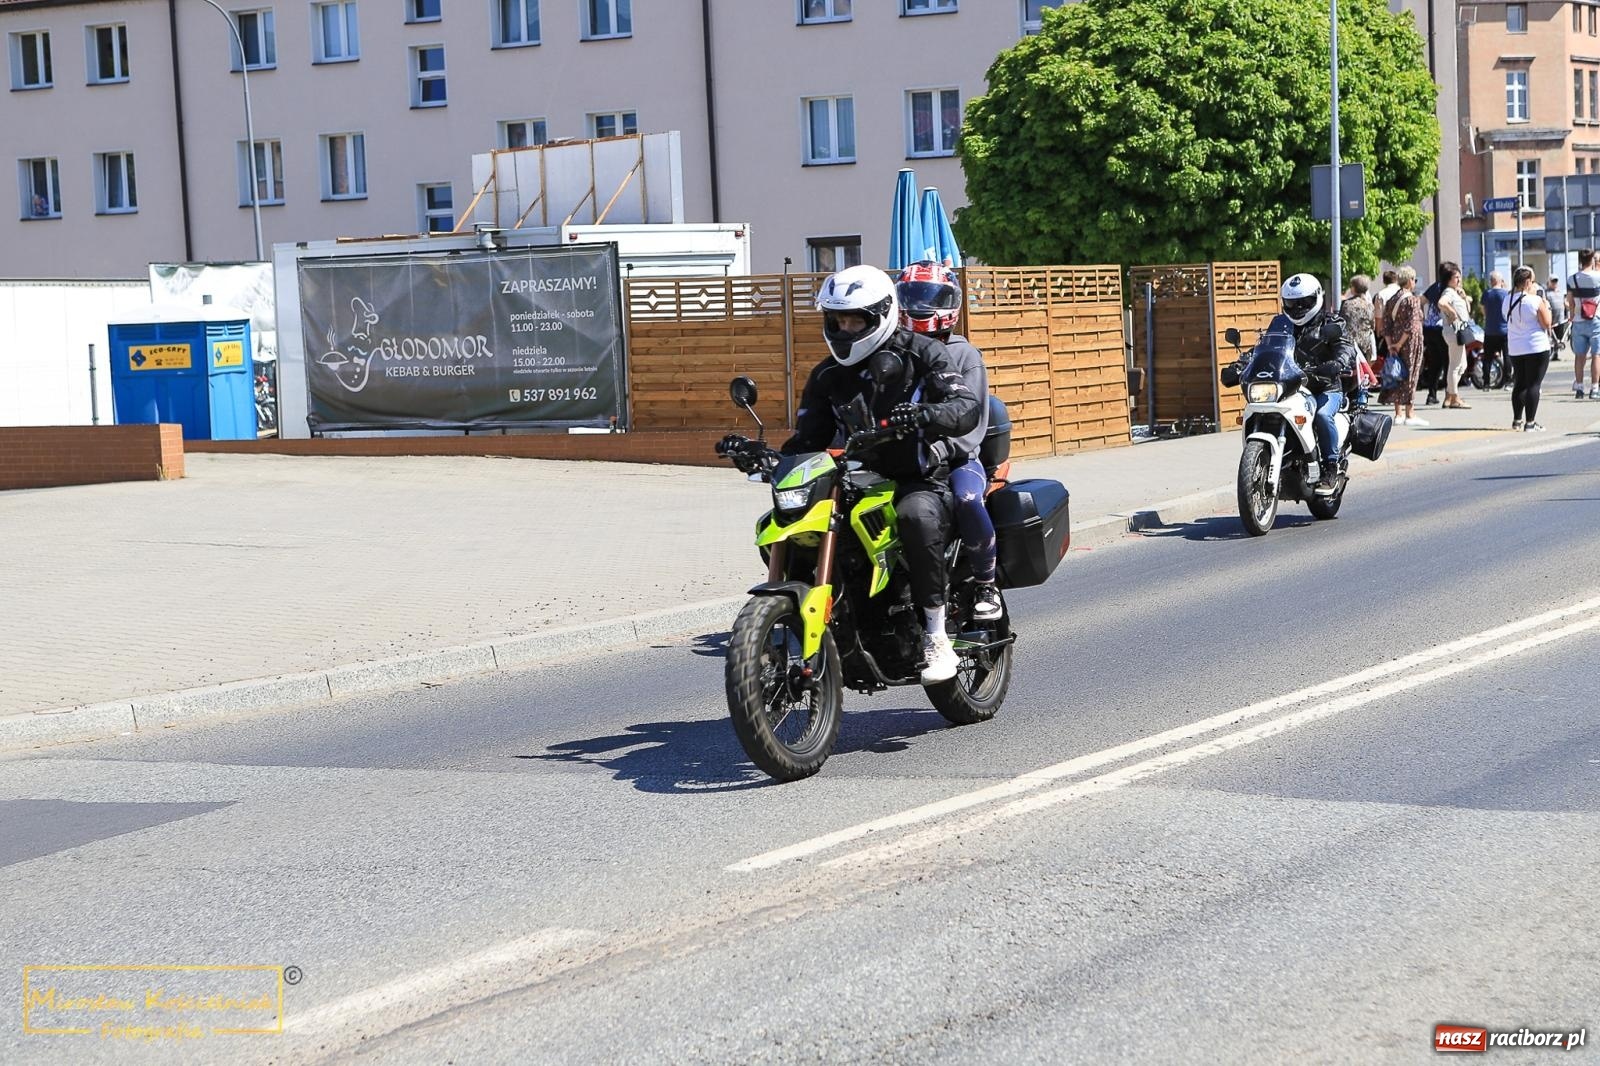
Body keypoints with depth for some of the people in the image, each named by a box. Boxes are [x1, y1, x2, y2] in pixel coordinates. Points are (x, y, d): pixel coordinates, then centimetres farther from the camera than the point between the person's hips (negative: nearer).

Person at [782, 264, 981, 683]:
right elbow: (809, 436, 12)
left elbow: (968, 407, -17)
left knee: (917, 516, -40)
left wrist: (924, 414, -38)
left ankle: (936, 637, -33)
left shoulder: (922, 354, -3)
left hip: (923, 480, -5)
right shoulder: (828, 375, 12)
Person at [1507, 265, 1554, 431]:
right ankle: (1530, 422, -6)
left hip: (1515, 350, 6)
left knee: (1519, 384, 15)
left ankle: (1517, 420, 20)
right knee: (1533, 385, -4)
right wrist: (1547, 307, 6)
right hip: (1537, 348, -6)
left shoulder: (1507, 302, 4)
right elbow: (1546, 324, -10)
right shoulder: (1535, 301, -14)